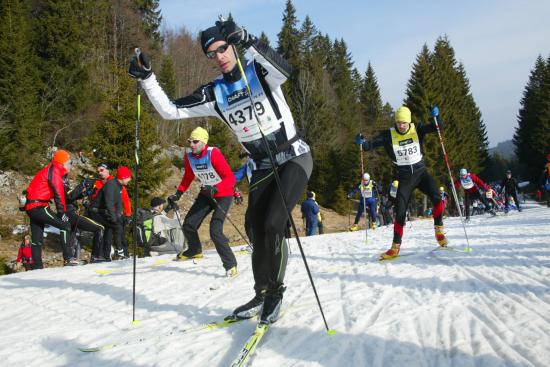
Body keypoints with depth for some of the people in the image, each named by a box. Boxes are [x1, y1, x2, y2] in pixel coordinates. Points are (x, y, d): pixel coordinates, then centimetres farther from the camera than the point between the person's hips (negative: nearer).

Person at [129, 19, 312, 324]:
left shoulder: (259, 71, -11)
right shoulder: (214, 93, 0)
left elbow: (284, 70, -36)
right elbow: (169, 110, -4)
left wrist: (247, 41, -46)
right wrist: (146, 78, -17)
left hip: (295, 158, -5)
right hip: (263, 167, 6)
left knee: (273, 224, -17)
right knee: (255, 228, 2)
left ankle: (275, 292, 0)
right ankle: (263, 294, 18)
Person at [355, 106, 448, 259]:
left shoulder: (417, 129, -6)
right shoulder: (389, 135, -9)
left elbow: (436, 127, -15)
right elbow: (372, 144, -16)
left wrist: (435, 117, -35)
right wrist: (362, 143, -37)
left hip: (421, 172, 0)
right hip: (404, 177, 0)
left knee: (436, 198, -22)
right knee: (400, 212, -4)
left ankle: (439, 230, 2)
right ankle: (395, 247, 7)